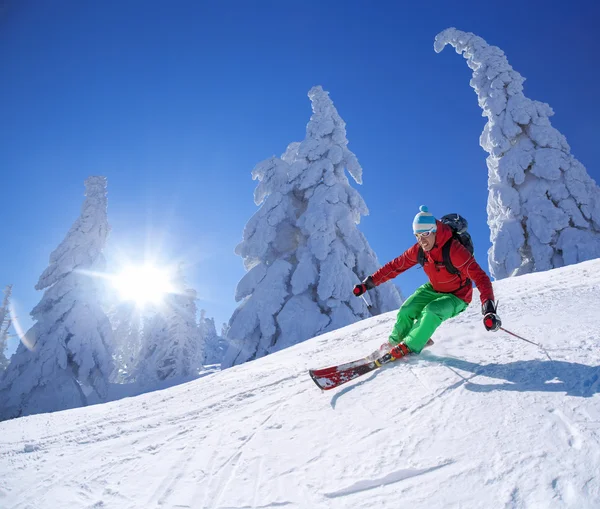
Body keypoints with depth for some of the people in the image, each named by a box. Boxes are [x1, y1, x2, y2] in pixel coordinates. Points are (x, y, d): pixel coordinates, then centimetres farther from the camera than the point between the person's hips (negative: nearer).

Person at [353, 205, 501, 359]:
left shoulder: (454, 250, -32)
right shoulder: (419, 250, -14)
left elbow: (479, 276, -36)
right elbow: (395, 266, -6)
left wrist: (489, 308, -49)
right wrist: (369, 283, -10)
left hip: (456, 297, -5)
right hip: (433, 289, 5)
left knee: (431, 312, -31)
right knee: (406, 311, -11)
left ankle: (409, 347, -14)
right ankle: (395, 342, 14)